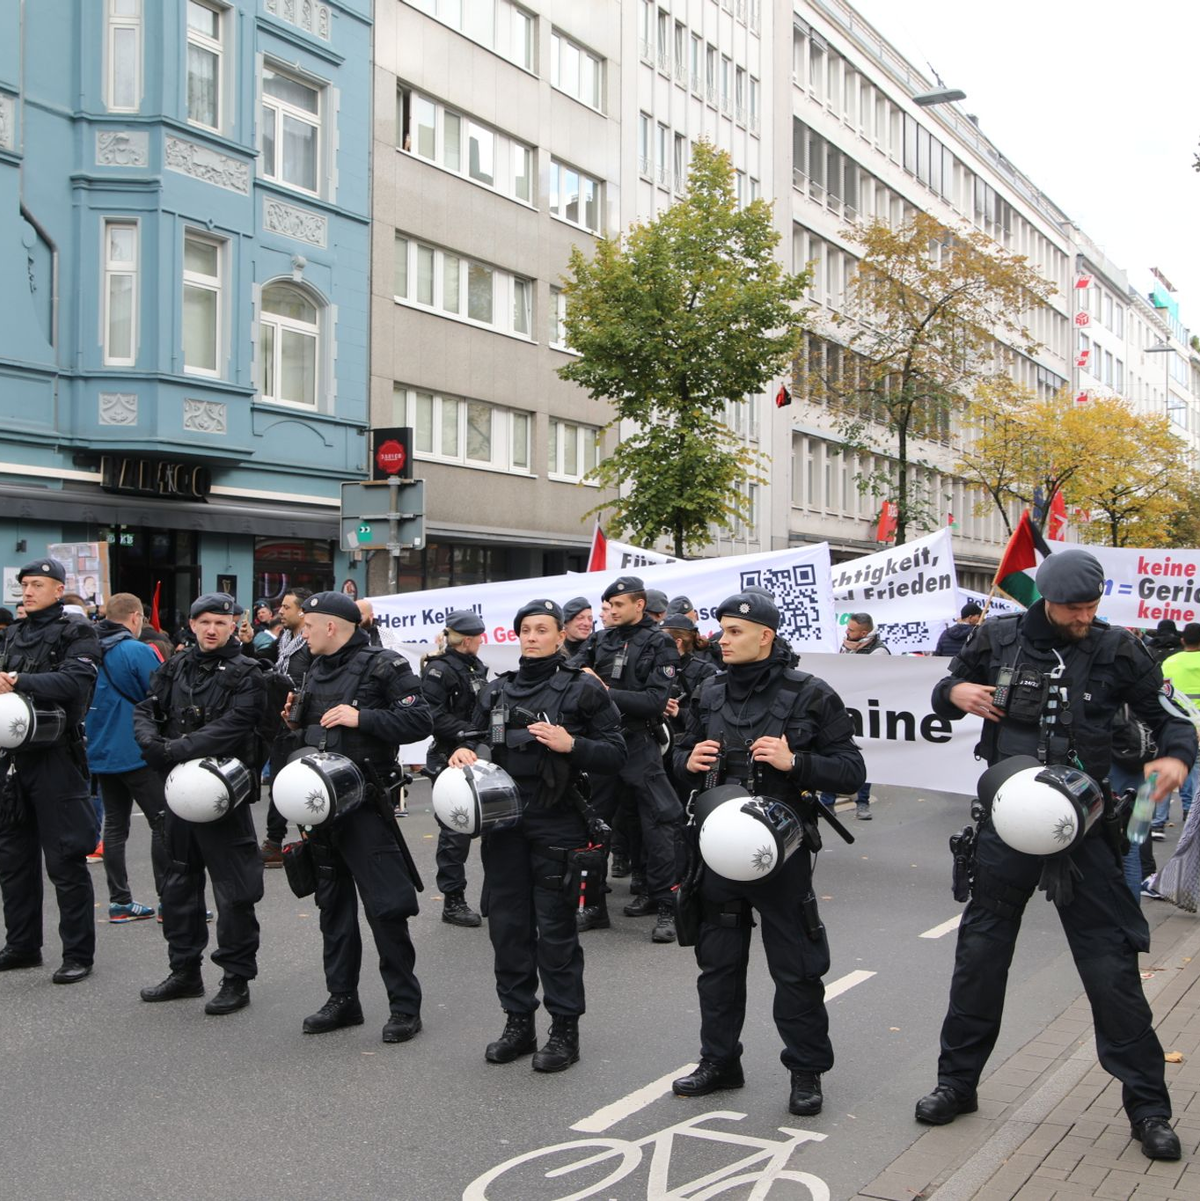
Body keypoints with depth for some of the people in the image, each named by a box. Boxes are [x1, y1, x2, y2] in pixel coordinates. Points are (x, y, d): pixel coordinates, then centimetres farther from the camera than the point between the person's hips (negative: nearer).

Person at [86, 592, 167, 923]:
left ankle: (119, 902, 13)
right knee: (163, 822, 0)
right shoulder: (138, 651, -14)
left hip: (100, 754, 7)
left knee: (114, 825, 10)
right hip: (136, 753, -7)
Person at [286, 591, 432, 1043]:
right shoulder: (317, 671, 15)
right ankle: (343, 998, 25)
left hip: (363, 803, -8)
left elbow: (420, 721, -17)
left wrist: (361, 718, -21)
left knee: (385, 907, -5)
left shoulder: (383, 666, -9)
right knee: (333, 904, 14)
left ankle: (405, 1005, 6)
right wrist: (296, 723, 5)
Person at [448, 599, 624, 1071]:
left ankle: (564, 1029, 12)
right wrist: (464, 753, 0)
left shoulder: (582, 690, -1)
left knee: (555, 927, 0)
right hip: (503, 820, 5)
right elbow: (479, 743, 22)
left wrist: (571, 745, -19)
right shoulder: (497, 691, 14)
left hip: (556, 822, -5)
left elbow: (615, 752, -4)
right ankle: (518, 1022, 23)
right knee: (507, 923, 9)